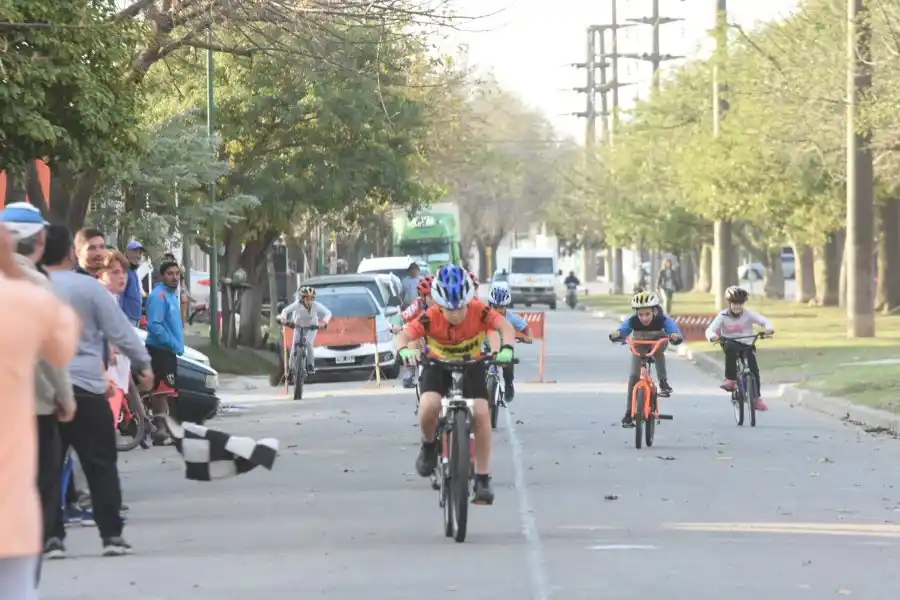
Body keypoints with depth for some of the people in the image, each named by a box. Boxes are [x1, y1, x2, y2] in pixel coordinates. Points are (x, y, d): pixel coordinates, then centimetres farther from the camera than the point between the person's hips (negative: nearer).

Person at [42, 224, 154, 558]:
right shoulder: (88, 287, -5)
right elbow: (120, 331, -3)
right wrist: (143, 365, 9)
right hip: (85, 388, -2)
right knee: (101, 464, 7)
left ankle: (51, 537, 2)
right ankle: (112, 535, 3)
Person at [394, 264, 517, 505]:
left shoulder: (479, 311, -27)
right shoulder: (431, 317, -28)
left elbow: (506, 327, -36)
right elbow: (404, 334, -37)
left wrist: (506, 348, -57)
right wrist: (404, 349, -60)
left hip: (472, 364, 1)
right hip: (438, 364, -1)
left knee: (481, 413, -18)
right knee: (428, 407, -29)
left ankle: (483, 479, -8)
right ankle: (429, 446, 4)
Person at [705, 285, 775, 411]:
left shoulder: (748, 315, -6)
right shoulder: (723, 316, -7)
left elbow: (764, 321, -13)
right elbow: (710, 330, -15)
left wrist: (768, 328, -37)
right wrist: (713, 336, -39)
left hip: (747, 346, 1)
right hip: (732, 345, -1)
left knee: (754, 369, -15)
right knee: (730, 346, -38)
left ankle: (757, 398, 2)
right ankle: (730, 379, -30)